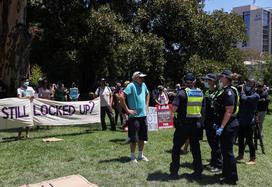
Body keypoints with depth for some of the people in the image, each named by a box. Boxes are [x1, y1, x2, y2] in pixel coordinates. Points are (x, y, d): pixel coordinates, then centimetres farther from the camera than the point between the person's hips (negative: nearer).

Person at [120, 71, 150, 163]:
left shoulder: (143, 85, 7)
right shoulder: (131, 86, -14)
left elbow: (147, 94, 28)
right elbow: (122, 97, -21)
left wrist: (146, 106, 18)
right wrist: (127, 110, -17)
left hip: (143, 115, 7)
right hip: (134, 116, -7)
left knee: (142, 137, 14)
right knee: (134, 138, 0)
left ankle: (141, 155, 27)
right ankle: (132, 156, 14)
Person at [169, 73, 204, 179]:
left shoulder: (182, 93, -11)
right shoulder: (200, 93, 4)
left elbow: (174, 109, -19)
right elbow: (203, 108, 10)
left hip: (183, 124, -4)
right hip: (196, 124, 4)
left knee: (176, 148, 8)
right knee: (195, 148, 13)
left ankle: (174, 172, 14)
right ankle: (198, 172, 19)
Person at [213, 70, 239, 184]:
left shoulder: (229, 92, -18)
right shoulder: (225, 91, 14)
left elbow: (229, 111, -23)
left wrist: (222, 127, -24)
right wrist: (218, 124, 21)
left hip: (229, 126, -10)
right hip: (225, 126, 10)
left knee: (228, 151, -3)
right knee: (225, 150, 19)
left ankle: (231, 178, 7)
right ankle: (226, 173, 32)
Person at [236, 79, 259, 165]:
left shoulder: (255, 96, -10)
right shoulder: (245, 94, 12)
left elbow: (244, 99, -26)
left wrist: (242, 91, -10)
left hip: (249, 122, -7)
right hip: (241, 121, 7)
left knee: (249, 140, -2)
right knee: (240, 139, 17)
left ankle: (253, 159, 10)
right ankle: (240, 155, 32)